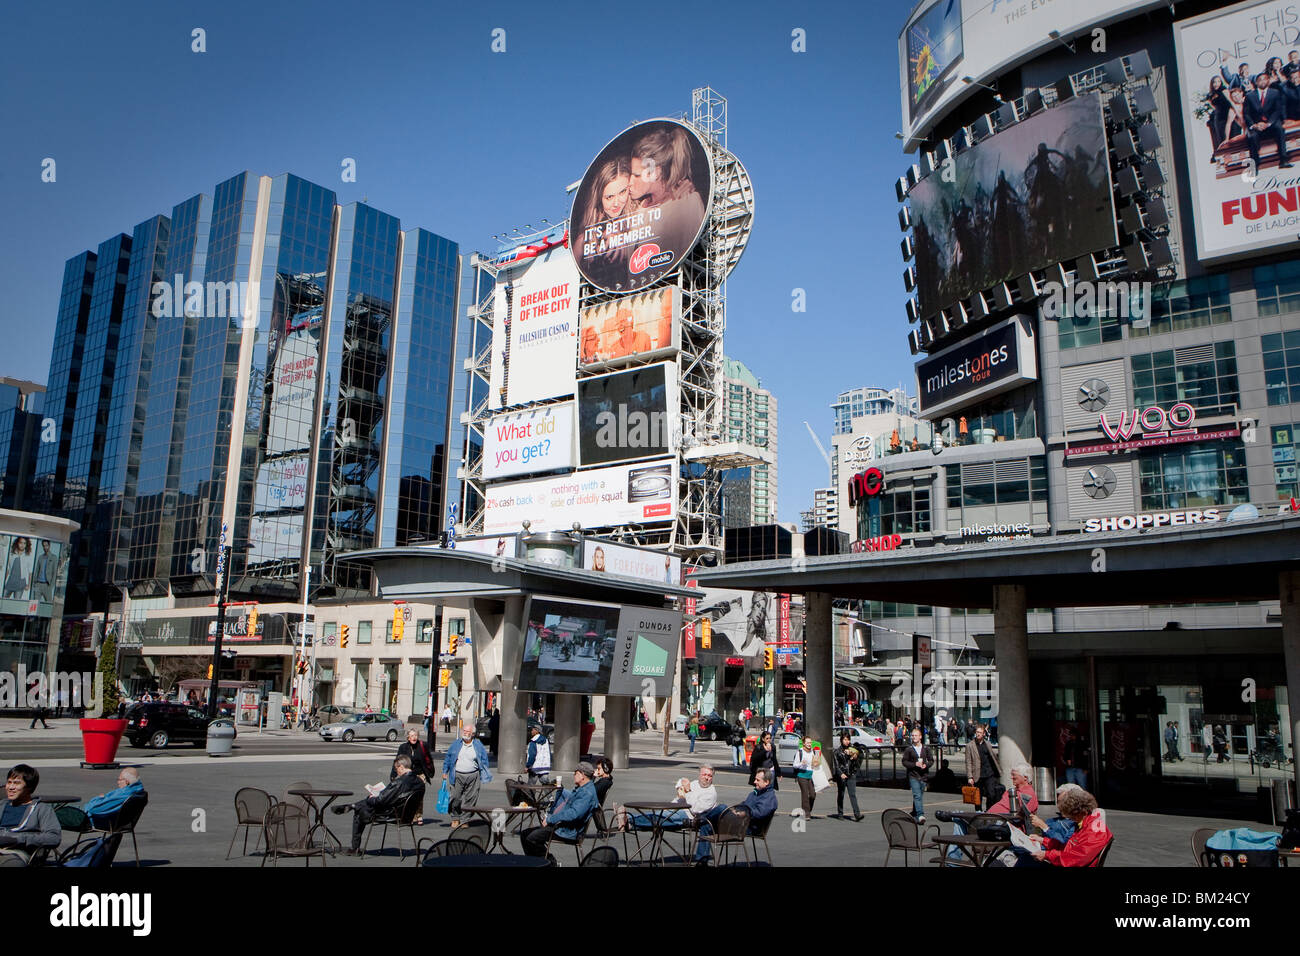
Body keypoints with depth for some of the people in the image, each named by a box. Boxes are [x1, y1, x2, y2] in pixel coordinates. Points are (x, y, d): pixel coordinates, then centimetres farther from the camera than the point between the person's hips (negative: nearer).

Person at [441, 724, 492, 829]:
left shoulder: (478, 745, 7)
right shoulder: (456, 745, 10)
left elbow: (484, 760, 10)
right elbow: (448, 758, 14)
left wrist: (483, 774, 3)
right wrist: (445, 772, 10)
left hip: (473, 776, 0)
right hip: (457, 776, 0)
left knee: (469, 799, -1)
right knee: (455, 798, -3)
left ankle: (464, 820, 9)